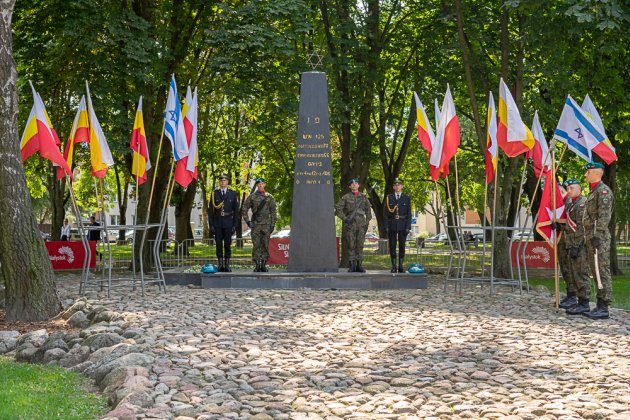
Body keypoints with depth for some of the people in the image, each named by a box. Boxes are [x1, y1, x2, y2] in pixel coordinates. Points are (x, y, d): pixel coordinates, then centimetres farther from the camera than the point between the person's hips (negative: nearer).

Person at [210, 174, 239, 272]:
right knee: (219, 245, 0)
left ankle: (227, 265, 4)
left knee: (228, 245, 1)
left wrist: (235, 224, -1)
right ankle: (220, 265, 4)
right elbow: (211, 210, 7)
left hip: (228, 223, 0)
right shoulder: (214, 193, 8)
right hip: (217, 223, 1)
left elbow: (236, 210, 6)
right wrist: (211, 224, 0)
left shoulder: (233, 194, 6)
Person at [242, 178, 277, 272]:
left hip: (266, 225, 1)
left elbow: (273, 212, 10)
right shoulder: (252, 196, 5)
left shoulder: (269, 197, 9)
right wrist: (247, 221, -1)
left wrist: (272, 224, 2)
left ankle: (263, 265, 7)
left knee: (265, 246, 1)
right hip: (255, 225, -1)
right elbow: (244, 209, 7)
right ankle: (257, 265, 0)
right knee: (256, 245, -3)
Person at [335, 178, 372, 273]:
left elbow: (368, 209, 19)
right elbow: (338, 209, 1)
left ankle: (359, 265, 6)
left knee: (360, 245, 1)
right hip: (350, 224, -2)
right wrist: (345, 219, -9)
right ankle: (352, 266, 1)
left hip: (361, 224, 2)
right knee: (351, 245, -2)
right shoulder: (346, 197, 2)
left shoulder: (363, 197, 11)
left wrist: (367, 221, 10)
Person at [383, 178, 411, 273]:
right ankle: (393, 266, 4)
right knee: (392, 246, -1)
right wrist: (386, 226, -4)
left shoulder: (407, 198, 7)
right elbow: (385, 213, 5)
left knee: (402, 245, 1)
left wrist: (408, 227, -5)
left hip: (402, 225, 0)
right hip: (392, 225, 0)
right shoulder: (389, 198, 8)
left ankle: (401, 266, 6)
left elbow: (409, 214, 3)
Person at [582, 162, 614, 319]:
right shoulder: (592, 192, 21)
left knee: (602, 272, -10)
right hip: (591, 237, 11)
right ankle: (600, 305, 14)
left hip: (599, 237, -11)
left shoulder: (603, 191, -11)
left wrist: (597, 236, -24)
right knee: (596, 273, 11)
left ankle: (604, 309, -11)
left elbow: (604, 217, -19)